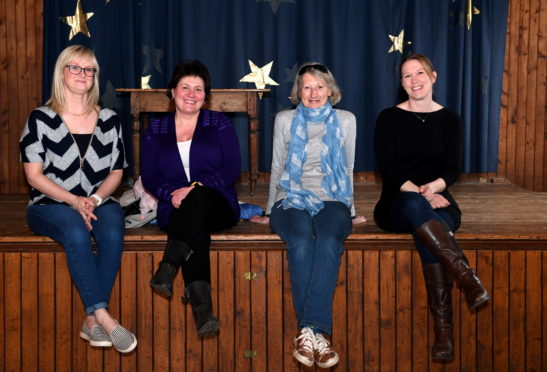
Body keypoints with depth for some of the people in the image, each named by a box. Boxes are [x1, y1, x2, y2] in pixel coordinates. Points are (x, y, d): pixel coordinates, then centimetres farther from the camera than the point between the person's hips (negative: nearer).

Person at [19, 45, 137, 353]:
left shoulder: (109, 120, 12)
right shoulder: (41, 119, 4)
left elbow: (116, 172, 11)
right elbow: (34, 175, -3)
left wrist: (95, 199, -9)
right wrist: (74, 202, -16)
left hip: (99, 202, 2)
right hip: (51, 204, -2)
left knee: (113, 234, -32)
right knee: (76, 232, -36)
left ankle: (92, 322, -29)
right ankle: (104, 317, -38)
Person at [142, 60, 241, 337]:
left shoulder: (219, 124, 12)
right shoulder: (156, 130, 17)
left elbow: (232, 169, 0)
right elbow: (149, 176, 8)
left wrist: (197, 188, -16)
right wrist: (171, 193, -14)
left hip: (217, 207, 0)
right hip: (175, 210, 1)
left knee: (198, 197, -39)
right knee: (196, 232, -37)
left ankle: (169, 264, -48)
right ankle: (202, 309, -51)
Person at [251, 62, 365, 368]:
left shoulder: (345, 120, 15)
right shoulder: (285, 120, 14)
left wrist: (350, 212, 22)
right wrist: (271, 212, 21)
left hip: (332, 201, 0)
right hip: (292, 199, 0)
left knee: (328, 243, -36)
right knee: (301, 243, -36)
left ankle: (310, 331, -46)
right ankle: (318, 332, -41)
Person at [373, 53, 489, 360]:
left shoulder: (449, 119, 11)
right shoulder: (389, 118, 5)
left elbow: (453, 170, 4)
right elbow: (388, 169, -4)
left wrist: (432, 188, -18)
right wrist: (420, 193, -19)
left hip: (437, 200, 1)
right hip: (398, 205, -1)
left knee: (432, 231, -37)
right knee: (415, 204, -40)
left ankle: (444, 331, -41)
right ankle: (468, 277, -48)